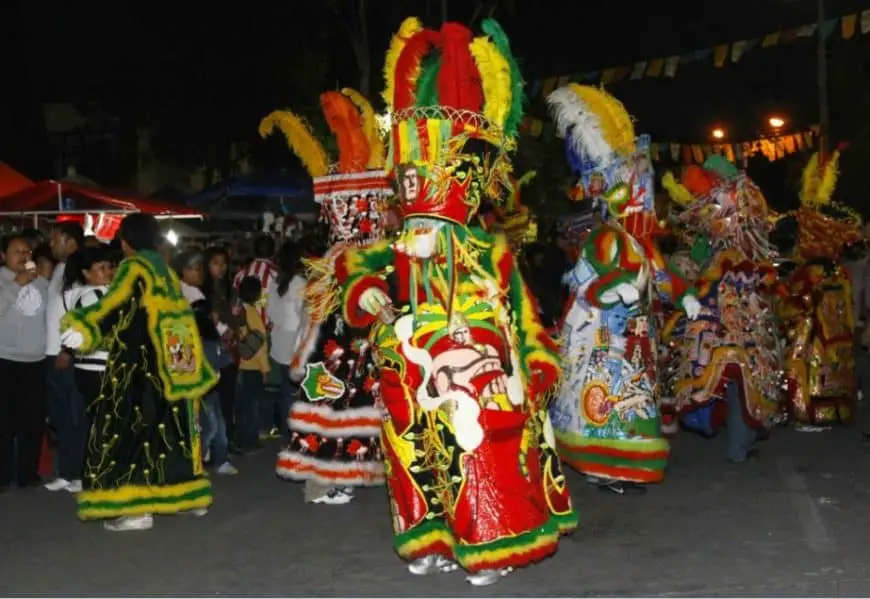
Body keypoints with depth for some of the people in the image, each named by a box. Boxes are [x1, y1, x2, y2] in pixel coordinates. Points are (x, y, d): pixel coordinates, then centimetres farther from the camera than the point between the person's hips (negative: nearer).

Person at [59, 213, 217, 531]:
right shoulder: (166, 270, 16)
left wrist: (83, 328, -30)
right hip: (170, 363, 8)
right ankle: (191, 495, 20)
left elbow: (115, 303, -22)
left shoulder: (134, 267, -7)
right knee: (170, 426, 14)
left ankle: (135, 508, -9)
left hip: (139, 362, -8)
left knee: (131, 424, -6)